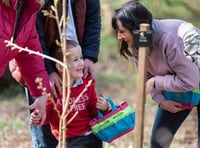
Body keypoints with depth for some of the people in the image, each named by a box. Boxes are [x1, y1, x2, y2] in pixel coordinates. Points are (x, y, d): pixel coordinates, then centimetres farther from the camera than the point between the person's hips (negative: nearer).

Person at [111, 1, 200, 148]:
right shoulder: (136, 44, -11)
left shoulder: (170, 38, -34)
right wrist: (161, 100, -15)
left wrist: (156, 83, -24)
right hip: (174, 93, 7)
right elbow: (147, 77, 2)